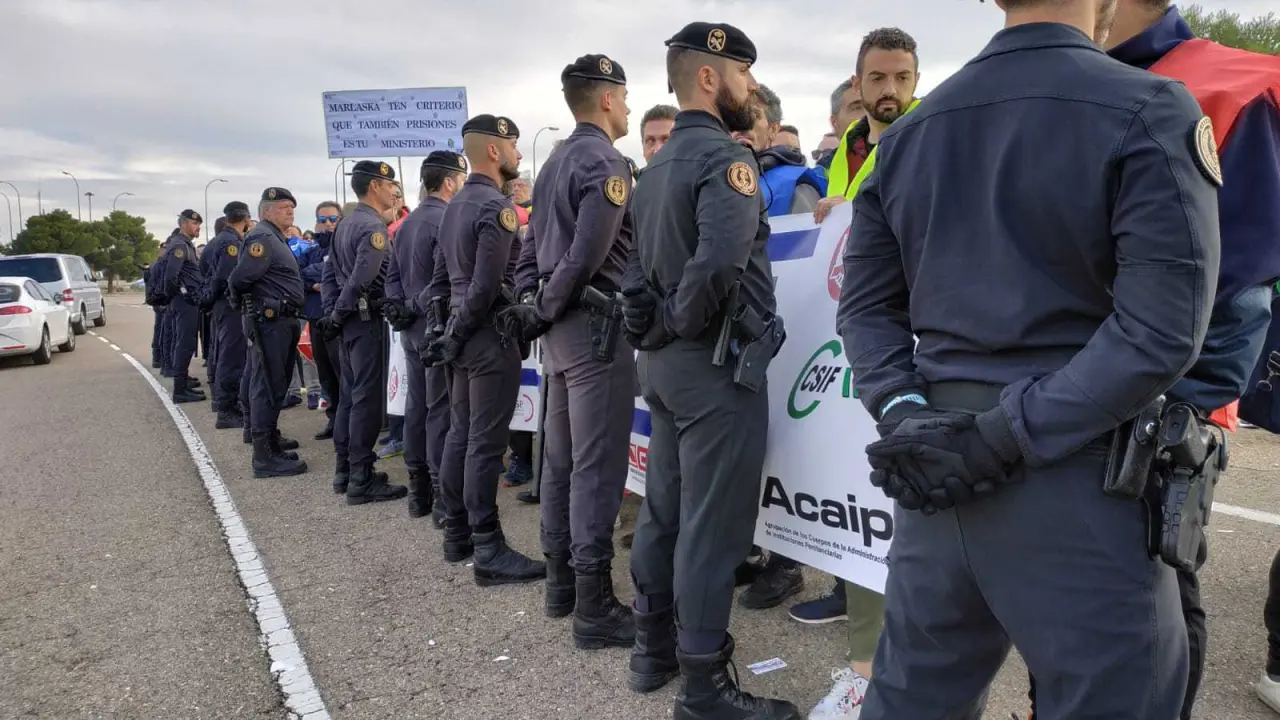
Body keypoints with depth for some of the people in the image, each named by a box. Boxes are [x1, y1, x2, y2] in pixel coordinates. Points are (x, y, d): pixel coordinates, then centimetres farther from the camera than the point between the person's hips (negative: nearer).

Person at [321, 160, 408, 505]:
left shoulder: (345, 224, 15)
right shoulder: (374, 226, -14)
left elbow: (331, 271, 18)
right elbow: (361, 279, -22)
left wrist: (334, 313, 16)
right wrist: (337, 315, -11)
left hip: (349, 319, 10)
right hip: (367, 319, -10)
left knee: (349, 395, 14)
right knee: (367, 398, -6)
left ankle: (344, 470, 22)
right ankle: (362, 480, -2)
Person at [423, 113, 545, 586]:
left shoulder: (455, 205, 14)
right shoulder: (496, 206, -14)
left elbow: (441, 276, 18)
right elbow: (486, 286, -21)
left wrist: (449, 333, 19)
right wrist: (453, 339, -11)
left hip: (463, 335, 10)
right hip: (490, 336, -9)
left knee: (460, 434, 14)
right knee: (485, 444, -6)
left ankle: (457, 535, 24)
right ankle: (489, 551, 0)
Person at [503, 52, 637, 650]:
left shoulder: (555, 163, 17)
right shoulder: (605, 161, -11)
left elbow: (530, 251, 17)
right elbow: (587, 257, -19)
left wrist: (531, 307, 9)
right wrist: (544, 311, -8)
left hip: (560, 330, 9)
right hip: (595, 328, -9)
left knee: (560, 460, 13)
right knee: (597, 467, -6)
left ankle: (561, 582, 25)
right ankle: (595, 609, 0)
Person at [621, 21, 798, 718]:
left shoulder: (655, 167, 15)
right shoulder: (724, 156, -13)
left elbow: (636, 265, 16)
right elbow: (720, 259, -29)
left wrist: (654, 330, 12)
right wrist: (681, 323, -14)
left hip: (661, 360, 9)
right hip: (716, 361, -9)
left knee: (665, 506, 16)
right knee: (713, 522, -1)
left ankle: (654, 645, 31)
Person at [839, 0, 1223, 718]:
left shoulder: (907, 132, 9)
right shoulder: (1150, 112, -7)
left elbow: (866, 304, 8)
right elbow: (1160, 329, -16)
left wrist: (904, 416, -2)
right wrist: (1005, 440, -14)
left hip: (936, 462, 6)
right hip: (1078, 473, -5)